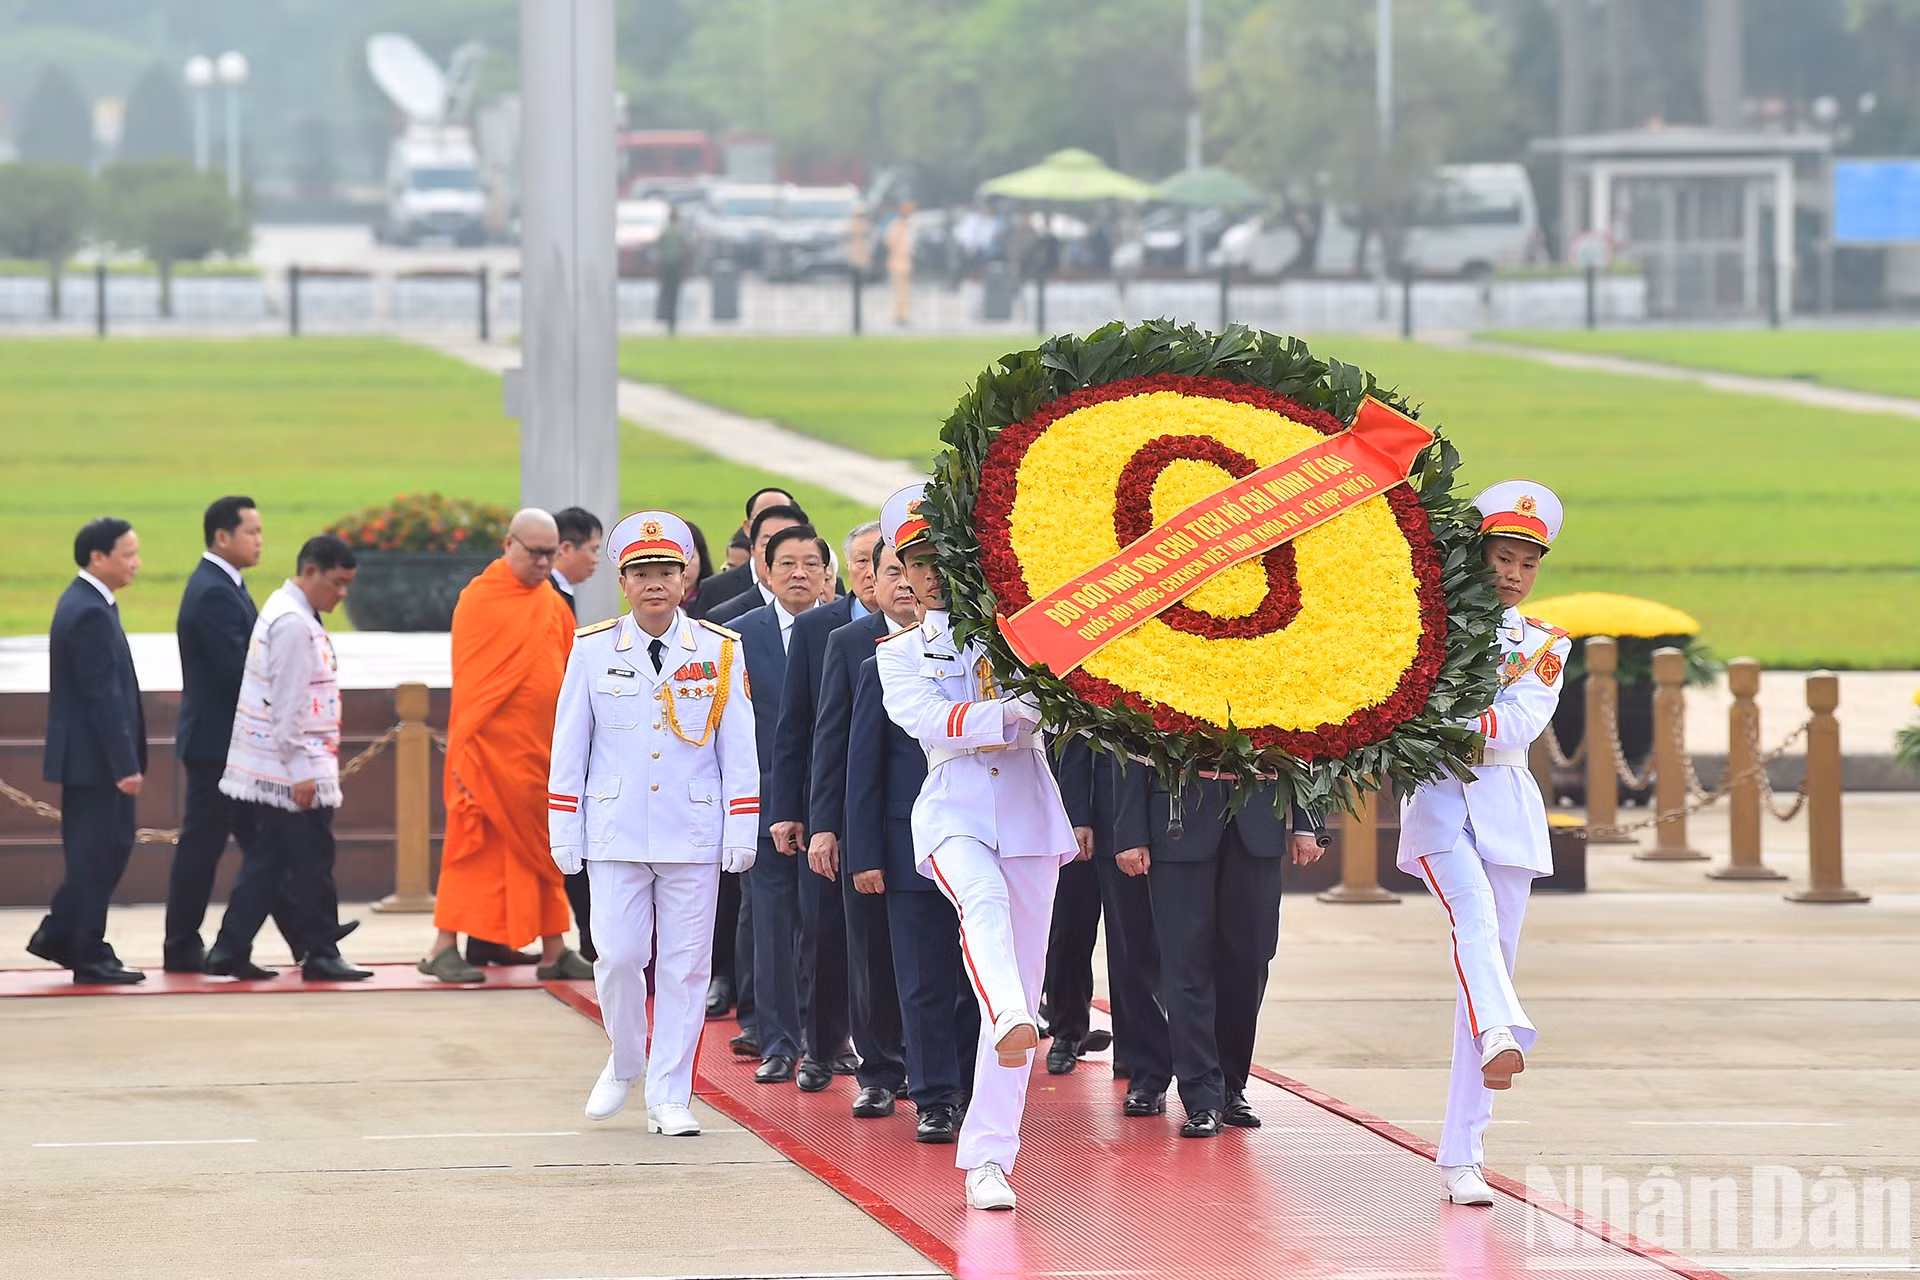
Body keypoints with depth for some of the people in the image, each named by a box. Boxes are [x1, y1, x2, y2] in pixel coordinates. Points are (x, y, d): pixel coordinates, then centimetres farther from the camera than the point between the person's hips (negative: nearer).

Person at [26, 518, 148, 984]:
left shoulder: (86, 603, 13)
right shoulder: (89, 614, -20)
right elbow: (103, 696, -22)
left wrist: (126, 759, 20)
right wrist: (124, 765, -21)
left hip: (94, 757, 10)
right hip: (93, 757, -10)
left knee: (111, 848, 15)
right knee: (94, 856, -1)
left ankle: (58, 936, 21)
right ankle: (90, 958, 6)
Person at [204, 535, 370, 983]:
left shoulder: (284, 612, 15)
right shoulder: (293, 623, -17)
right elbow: (289, 705, -20)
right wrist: (301, 770, -19)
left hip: (268, 771, 10)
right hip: (290, 769, -10)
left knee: (265, 862, 10)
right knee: (312, 865, -2)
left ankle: (230, 951, 10)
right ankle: (320, 955, 4)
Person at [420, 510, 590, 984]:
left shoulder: (554, 606, 11)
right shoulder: (480, 600, -6)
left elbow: (569, 677, 13)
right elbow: (468, 679, -9)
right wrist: (463, 747, -13)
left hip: (543, 750, 6)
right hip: (491, 747, -6)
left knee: (545, 852, 8)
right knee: (474, 848, -4)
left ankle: (553, 951, 12)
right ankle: (444, 949, 0)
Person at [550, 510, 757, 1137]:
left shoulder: (720, 651, 2)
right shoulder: (593, 649, 3)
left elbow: (738, 746, 4)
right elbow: (569, 743, 7)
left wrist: (742, 829, 0)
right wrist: (563, 830, 4)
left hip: (693, 833, 0)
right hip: (615, 832, 0)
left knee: (684, 964, 1)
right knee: (618, 957, -5)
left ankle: (669, 1097, 9)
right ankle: (625, 1063, 22)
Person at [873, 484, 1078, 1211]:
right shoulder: (900, 655, 10)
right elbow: (927, 719, -9)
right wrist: (1014, 713, -23)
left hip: (1029, 811, 2)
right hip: (955, 815, -2)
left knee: (1022, 981, 0)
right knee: (985, 904, -36)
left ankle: (987, 1158, 4)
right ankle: (1012, 1023, -62)